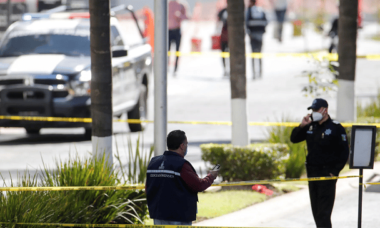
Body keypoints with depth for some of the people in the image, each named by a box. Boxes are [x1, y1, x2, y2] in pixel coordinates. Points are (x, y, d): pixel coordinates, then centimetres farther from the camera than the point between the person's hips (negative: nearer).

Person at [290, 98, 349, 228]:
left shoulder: (336, 128, -7)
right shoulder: (311, 126, 11)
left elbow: (344, 152, -8)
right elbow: (294, 139, 13)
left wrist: (334, 171, -13)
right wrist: (302, 126, -5)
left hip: (327, 173, -7)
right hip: (312, 172, 7)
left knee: (324, 209, -10)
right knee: (315, 209, 10)